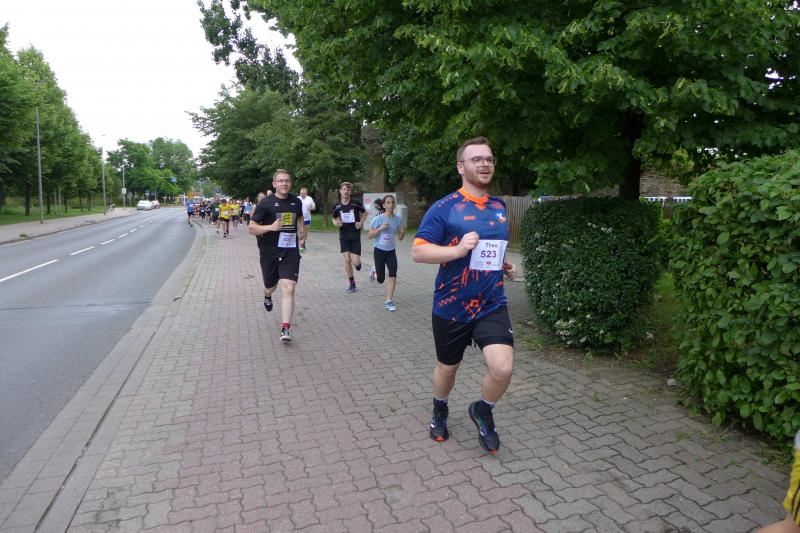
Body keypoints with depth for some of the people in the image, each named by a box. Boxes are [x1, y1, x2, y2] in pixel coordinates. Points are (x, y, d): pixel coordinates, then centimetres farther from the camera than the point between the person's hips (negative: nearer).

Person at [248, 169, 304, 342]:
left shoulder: (296, 201, 4)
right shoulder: (266, 203, -9)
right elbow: (251, 228, -10)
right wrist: (270, 227, -23)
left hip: (290, 252, 1)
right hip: (269, 253, -1)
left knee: (288, 289, -13)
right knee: (270, 287, 19)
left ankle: (286, 329, -9)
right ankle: (267, 296, 58)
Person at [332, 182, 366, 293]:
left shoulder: (356, 203, -6)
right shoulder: (337, 206, 0)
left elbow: (365, 213, 10)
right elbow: (334, 218, 15)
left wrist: (361, 222, -6)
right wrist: (336, 223, -7)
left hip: (355, 235, -2)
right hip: (344, 235, 2)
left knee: (355, 262, -8)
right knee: (347, 260, -3)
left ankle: (358, 263, 32)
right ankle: (352, 283, 12)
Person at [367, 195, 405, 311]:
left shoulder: (398, 219, -3)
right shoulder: (378, 219, -14)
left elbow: (400, 238, 5)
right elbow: (369, 236, -11)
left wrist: (403, 232, -17)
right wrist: (380, 228, -25)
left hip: (391, 251, 3)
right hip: (379, 250, -3)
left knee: (393, 275, -12)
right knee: (380, 280, 5)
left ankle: (389, 301, 0)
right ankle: (374, 271, 42)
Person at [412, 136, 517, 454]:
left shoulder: (499, 208, 8)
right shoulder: (444, 208, -10)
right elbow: (418, 252, -15)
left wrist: (505, 266, 7)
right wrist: (457, 250, -27)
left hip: (491, 305, 3)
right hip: (451, 307, -3)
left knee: (502, 368, -14)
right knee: (447, 368, 16)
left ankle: (482, 411, 18)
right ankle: (440, 411, 48)